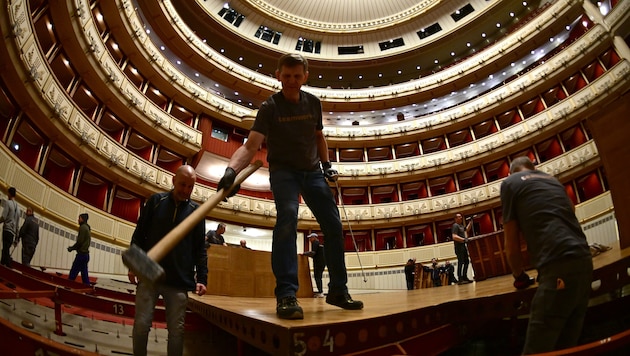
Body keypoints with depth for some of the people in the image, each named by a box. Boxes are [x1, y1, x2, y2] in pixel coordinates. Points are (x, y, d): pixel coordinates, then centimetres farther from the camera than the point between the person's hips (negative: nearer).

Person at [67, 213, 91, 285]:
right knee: (84, 274, 8)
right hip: (86, 254, 9)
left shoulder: (83, 227, -10)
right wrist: (73, 247, 13)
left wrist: (71, 248, -4)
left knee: (73, 273, -6)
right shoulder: (87, 228, 18)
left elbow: (80, 241, -17)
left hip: (81, 254, -9)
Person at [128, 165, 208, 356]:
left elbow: (200, 249, 5)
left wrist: (202, 278, -2)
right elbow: (139, 235, 7)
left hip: (179, 282, 0)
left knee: (177, 330, 3)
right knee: (141, 325, 2)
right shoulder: (155, 201, 5)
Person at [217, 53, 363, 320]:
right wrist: (231, 169, -43)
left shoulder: (313, 103, 0)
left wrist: (326, 164, 3)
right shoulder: (269, 107, -13)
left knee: (333, 225, -3)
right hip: (283, 170, -4)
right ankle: (286, 294, -28)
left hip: (312, 170, 5)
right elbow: (251, 145, -26)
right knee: (287, 216, -30)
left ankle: (338, 291, 10)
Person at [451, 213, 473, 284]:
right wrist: (464, 239, -28)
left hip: (463, 246, 10)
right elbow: (454, 237, -23)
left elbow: (467, 229, 35)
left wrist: (470, 222, 22)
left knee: (466, 261, 13)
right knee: (460, 262, -13)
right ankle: (460, 279, -13)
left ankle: (465, 277, 20)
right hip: (459, 247, -10)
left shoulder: (461, 225, 18)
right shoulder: (455, 226, -12)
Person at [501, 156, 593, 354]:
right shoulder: (553, 180, 28)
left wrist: (519, 276, 23)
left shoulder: (510, 183, 9)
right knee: (566, 346, 15)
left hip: (558, 267, -7)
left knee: (536, 350, -4)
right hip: (584, 261, 8)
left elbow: (512, 244, 8)